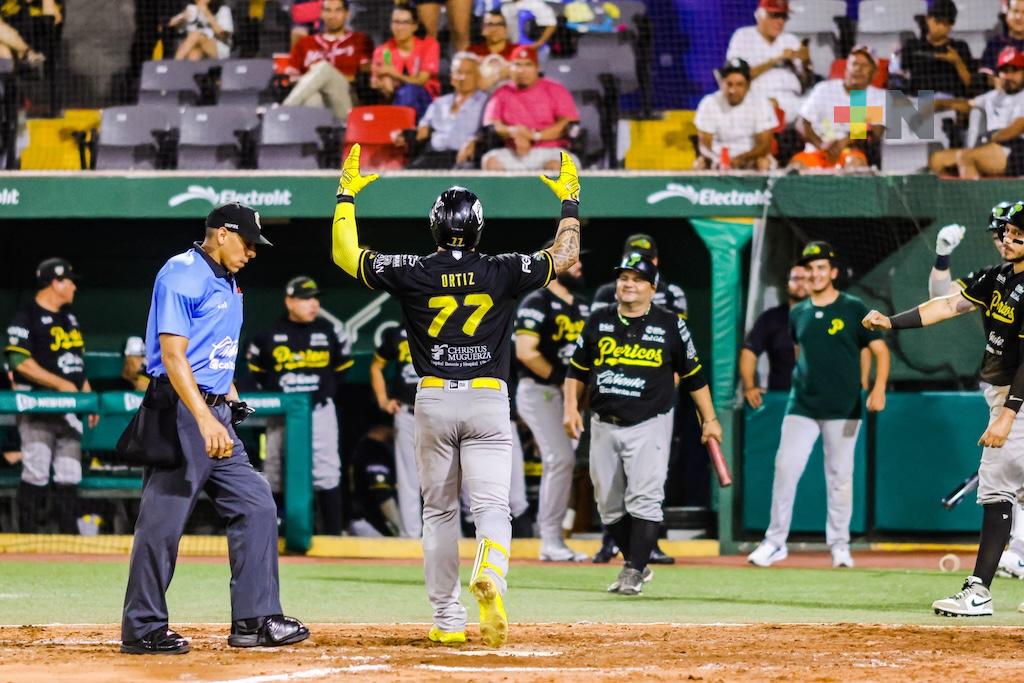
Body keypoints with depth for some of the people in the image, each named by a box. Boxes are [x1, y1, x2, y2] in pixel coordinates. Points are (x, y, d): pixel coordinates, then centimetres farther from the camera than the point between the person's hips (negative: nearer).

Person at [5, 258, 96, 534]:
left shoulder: (69, 317, 18)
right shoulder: (26, 317, -8)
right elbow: (20, 361, -17)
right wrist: (60, 384, -20)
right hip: (37, 407, -8)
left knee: (69, 477, 6)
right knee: (36, 474, -9)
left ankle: (69, 534, 9)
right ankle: (28, 536, -5)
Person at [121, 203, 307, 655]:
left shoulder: (226, 283, 18)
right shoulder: (183, 276, -12)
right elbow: (173, 355, -21)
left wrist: (231, 405, 15)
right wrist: (205, 419, -29)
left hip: (215, 412, 10)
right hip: (181, 412, -10)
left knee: (255, 505, 4)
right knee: (163, 520, -6)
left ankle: (254, 619, 5)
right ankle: (143, 630, 0)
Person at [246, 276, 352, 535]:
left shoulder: (329, 332, 0)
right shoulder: (270, 334, -3)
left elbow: (343, 363, 13)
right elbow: (256, 366, 12)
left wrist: (327, 389, 9)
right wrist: (270, 391, 6)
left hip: (320, 410, 0)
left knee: (326, 472, -4)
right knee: (274, 473, 6)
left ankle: (334, 534, -1)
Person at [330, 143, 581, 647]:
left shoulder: (412, 273, -4)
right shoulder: (503, 272, -3)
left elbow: (345, 254, 6)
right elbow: (565, 256, 9)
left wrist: (346, 195, 16)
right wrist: (570, 201, 21)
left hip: (434, 400, 1)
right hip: (488, 399, -1)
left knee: (438, 511, 12)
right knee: (491, 505, -5)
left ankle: (448, 620, 12)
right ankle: (490, 578, -37)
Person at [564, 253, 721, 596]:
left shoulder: (670, 325, 1)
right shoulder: (598, 323, 8)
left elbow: (693, 375, 7)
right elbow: (577, 370, 15)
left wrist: (709, 419, 6)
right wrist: (571, 408, 1)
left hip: (649, 425, -4)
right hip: (604, 425, 4)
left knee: (644, 499, -14)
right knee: (609, 504, 7)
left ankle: (634, 572, -13)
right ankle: (635, 563, 22)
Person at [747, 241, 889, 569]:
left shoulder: (853, 309, -2)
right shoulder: (797, 314, 9)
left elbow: (880, 350, -4)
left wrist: (879, 388, -18)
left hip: (843, 408, -3)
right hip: (801, 407, 3)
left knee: (840, 476, 2)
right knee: (785, 469, -6)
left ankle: (839, 543, 12)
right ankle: (775, 542, -1)